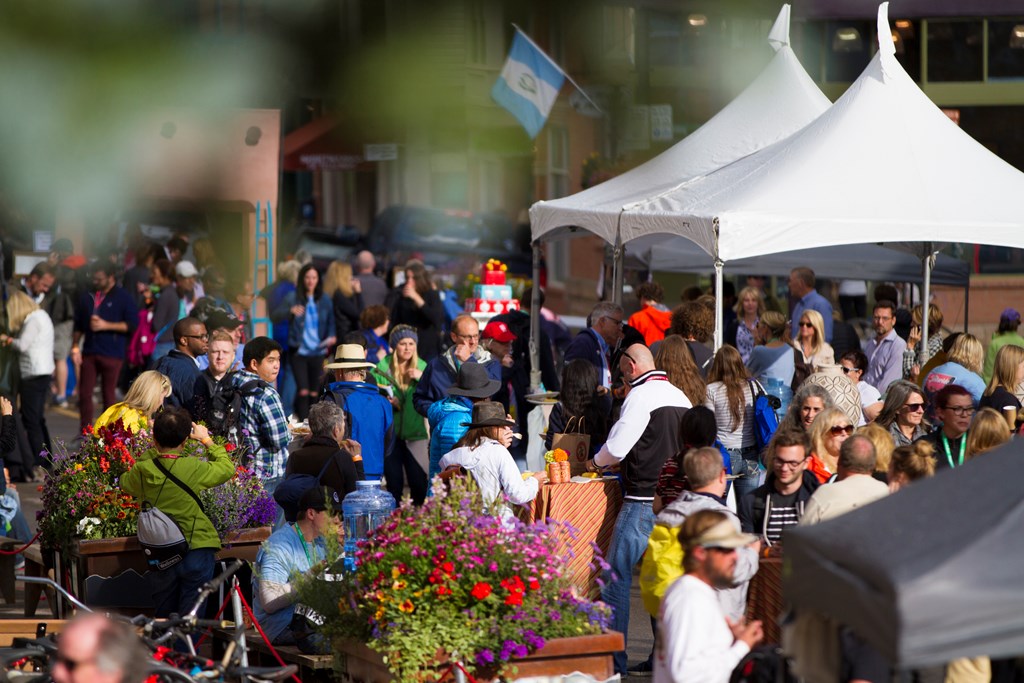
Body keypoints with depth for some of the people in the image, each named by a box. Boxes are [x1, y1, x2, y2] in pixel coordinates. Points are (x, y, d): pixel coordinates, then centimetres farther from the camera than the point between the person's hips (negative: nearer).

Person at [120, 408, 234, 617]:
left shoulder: (142, 471, -8)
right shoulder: (194, 468, -16)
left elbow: (125, 483, 17)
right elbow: (227, 468, 2)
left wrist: (153, 450, 16)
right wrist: (206, 439, 15)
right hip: (196, 550, -3)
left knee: (163, 617, 18)